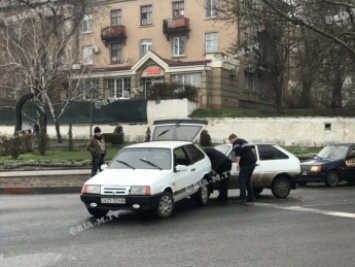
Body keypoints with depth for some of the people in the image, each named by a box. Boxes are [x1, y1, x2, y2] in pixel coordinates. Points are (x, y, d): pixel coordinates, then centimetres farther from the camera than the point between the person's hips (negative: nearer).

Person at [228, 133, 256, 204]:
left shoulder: (236, 143, -2)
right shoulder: (244, 141, 26)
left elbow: (238, 154, -17)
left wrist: (237, 163, -17)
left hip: (246, 164, -9)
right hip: (252, 162, 9)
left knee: (242, 180, -6)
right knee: (247, 180, 18)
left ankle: (243, 198, -12)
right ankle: (251, 197, 20)